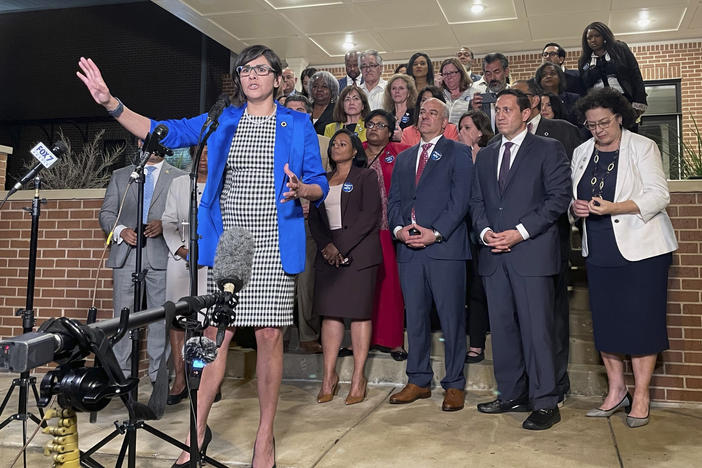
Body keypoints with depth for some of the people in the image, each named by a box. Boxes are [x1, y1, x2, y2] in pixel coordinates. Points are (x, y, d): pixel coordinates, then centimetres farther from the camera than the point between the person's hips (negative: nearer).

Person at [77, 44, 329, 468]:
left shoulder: (299, 125, 7)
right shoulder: (220, 122, 13)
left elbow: (320, 185, 5)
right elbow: (163, 132, 9)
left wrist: (300, 189, -18)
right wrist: (111, 104, -2)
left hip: (274, 247, -2)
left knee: (270, 336, 0)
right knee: (214, 335, 4)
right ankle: (198, 430, 21)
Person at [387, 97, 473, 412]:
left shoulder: (458, 153, 5)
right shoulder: (403, 158, 22)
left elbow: (460, 198, -6)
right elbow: (393, 200, 15)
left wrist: (435, 233, -15)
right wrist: (398, 229, -4)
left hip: (445, 246, -5)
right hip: (408, 247, 5)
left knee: (452, 317, 0)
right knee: (414, 317, 9)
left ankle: (454, 384, 10)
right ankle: (418, 381, 20)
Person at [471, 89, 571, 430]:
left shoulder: (548, 149, 3)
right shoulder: (485, 155, 19)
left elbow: (559, 197, -5)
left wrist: (520, 232, -13)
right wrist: (485, 231, -2)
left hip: (532, 251, -5)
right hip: (494, 253, 5)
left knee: (536, 328, -5)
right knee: (501, 327, 8)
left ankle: (544, 403, 5)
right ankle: (512, 395, 20)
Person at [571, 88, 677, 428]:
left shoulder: (643, 147, -2)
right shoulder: (582, 153, 13)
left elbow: (658, 195, -11)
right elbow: (571, 197, 16)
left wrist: (614, 207, -24)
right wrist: (575, 206, -8)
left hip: (641, 249, -4)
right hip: (599, 251, 5)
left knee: (641, 321, -2)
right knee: (604, 322, 6)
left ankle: (641, 396, 10)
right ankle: (616, 392, 20)